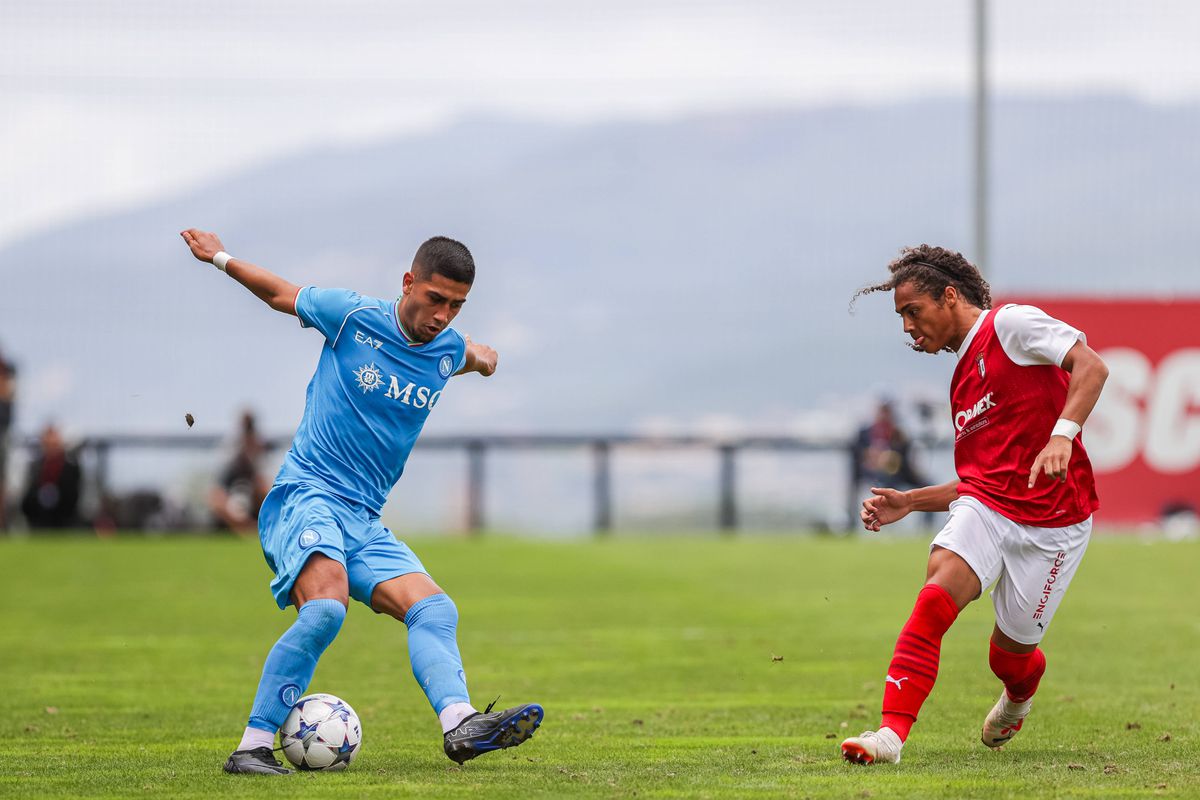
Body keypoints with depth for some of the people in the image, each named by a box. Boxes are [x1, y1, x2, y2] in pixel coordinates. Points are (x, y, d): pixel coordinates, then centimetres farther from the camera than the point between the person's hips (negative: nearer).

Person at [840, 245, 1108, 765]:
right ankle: (892, 733, -29)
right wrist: (909, 502, 14)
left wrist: (1062, 434, -31)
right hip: (983, 507, 6)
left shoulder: (1010, 324, -3)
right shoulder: (963, 380, 20)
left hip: (1052, 521, -6)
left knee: (1011, 653, 5)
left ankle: (1019, 694, 43)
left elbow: (1090, 366, -16)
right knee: (935, 598, -22)